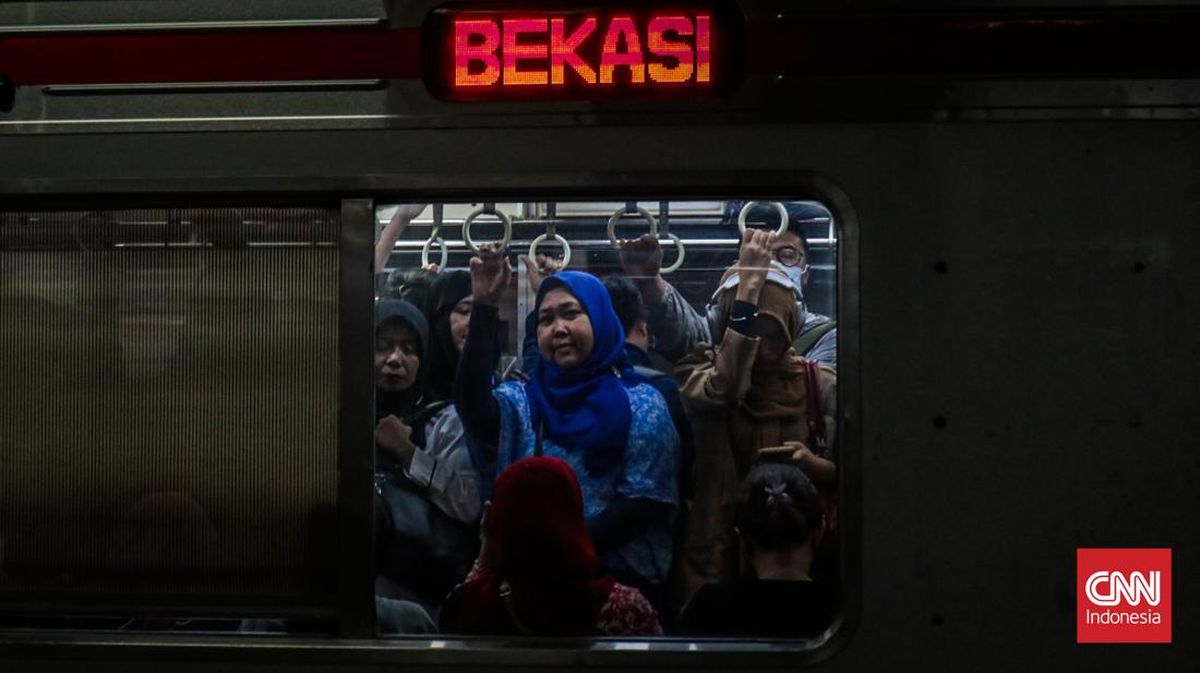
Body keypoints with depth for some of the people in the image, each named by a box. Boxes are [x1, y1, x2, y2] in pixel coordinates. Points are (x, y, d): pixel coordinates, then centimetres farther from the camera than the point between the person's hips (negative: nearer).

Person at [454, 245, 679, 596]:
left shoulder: (641, 405, 3)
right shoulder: (522, 401, 12)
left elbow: (644, 503, -5)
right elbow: (472, 406, -9)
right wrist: (485, 307, -12)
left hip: (620, 576, -3)